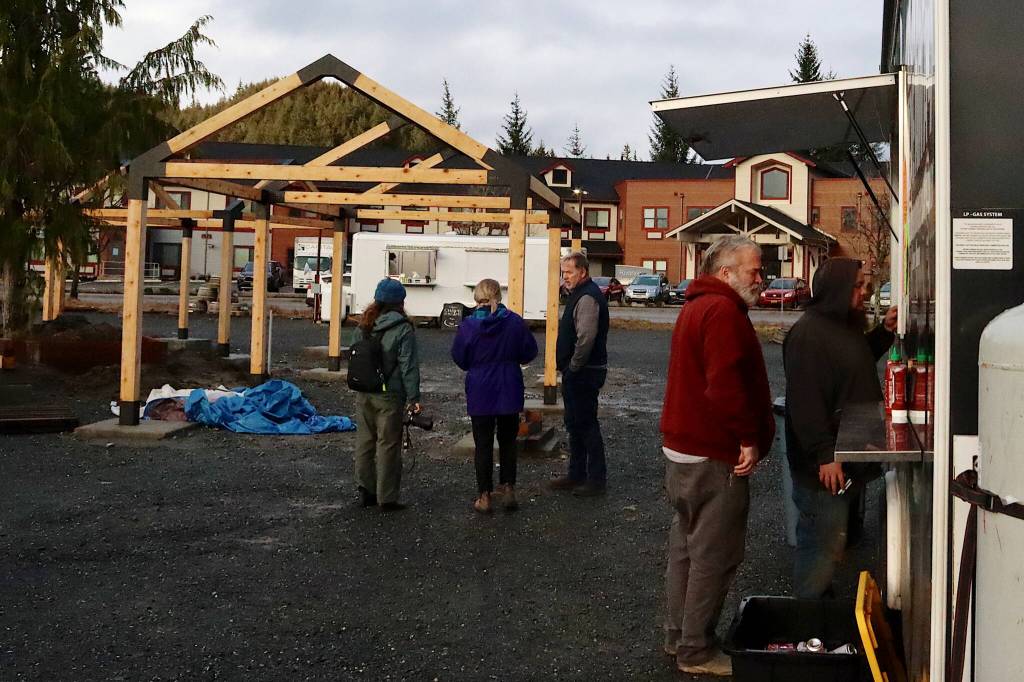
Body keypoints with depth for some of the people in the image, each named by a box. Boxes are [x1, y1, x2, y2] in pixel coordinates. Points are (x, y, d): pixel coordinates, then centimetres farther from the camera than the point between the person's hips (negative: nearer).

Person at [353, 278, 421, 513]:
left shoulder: (364, 326, 5)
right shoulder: (402, 329, -12)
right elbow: (408, 366, -13)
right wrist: (413, 397, -9)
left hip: (363, 395, 5)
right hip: (389, 396, -5)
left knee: (365, 441, 14)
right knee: (388, 445, 2)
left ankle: (366, 490, 20)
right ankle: (387, 498, 6)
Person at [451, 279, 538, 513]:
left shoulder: (468, 325, -12)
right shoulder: (515, 322, -9)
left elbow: (459, 357, -3)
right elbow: (530, 351, -1)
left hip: (480, 393, -1)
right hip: (509, 391, 1)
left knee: (483, 445, 8)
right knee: (508, 442, 16)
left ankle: (484, 496, 11)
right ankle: (508, 489, 15)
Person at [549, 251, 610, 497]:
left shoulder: (587, 297, -18)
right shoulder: (580, 294, 16)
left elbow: (586, 338, -27)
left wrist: (574, 366, -18)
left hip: (584, 373, -11)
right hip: (576, 373, 11)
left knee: (586, 424, -5)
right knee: (575, 424, 17)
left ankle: (596, 479, 2)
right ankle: (577, 475, 27)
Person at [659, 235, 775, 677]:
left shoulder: (696, 307, 16)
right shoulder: (723, 312, -18)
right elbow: (726, 386, -28)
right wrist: (749, 439, -20)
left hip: (683, 450, 11)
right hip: (715, 457, -11)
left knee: (686, 546, 17)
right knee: (714, 556, -2)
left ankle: (678, 637, 28)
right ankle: (696, 652, 7)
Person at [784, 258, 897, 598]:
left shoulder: (846, 326, 12)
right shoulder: (808, 333, -20)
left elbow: (860, 362, 30)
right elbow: (805, 401, -25)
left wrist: (884, 331, 13)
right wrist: (824, 455, -26)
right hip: (824, 467, -10)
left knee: (827, 544, 19)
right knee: (823, 545, -5)